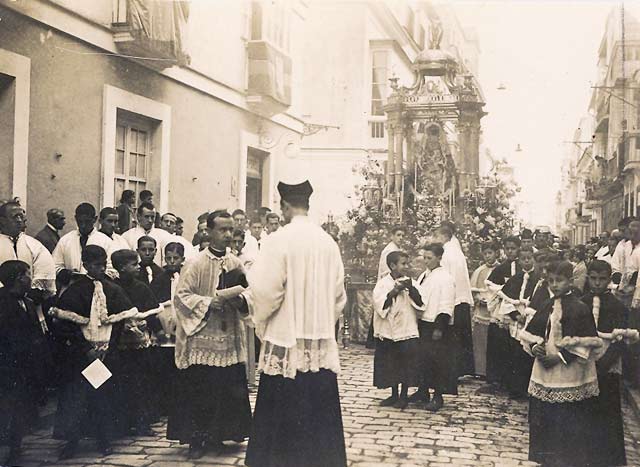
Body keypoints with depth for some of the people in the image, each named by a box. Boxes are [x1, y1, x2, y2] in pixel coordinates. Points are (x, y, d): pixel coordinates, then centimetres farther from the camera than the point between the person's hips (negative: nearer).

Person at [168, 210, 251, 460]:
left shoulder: (236, 263, 8)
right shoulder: (196, 263, -6)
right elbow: (182, 295, -8)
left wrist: (239, 298, -4)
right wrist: (209, 302, -19)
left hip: (228, 338, 5)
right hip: (201, 338, -5)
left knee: (227, 389, 6)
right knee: (199, 390, -2)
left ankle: (216, 435, 20)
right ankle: (196, 439, 10)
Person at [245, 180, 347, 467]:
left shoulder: (281, 239, -12)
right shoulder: (328, 242, 4)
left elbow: (265, 290, -13)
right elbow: (339, 295, 9)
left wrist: (260, 318, 5)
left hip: (287, 342, -5)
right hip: (322, 344, 5)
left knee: (284, 417, 3)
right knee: (319, 413, 11)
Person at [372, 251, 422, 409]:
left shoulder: (411, 283, 3)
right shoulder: (383, 284, -1)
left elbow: (420, 304, -5)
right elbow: (380, 305, -12)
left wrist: (411, 288, -16)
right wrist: (394, 291, -17)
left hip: (407, 331, 0)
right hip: (388, 331, 0)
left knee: (406, 364, 1)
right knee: (391, 364, 8)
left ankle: (403, 396, 14)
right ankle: (394, 395, 23)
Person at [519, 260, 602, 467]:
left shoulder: (580, 309, -10)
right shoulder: (546, 307, 9)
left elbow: (589, 343, -13)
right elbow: (529, 333, 15)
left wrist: (561, 356, -17)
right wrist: (534, 348, -5)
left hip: (569, 376, -6)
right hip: (544, 373, 6)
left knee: (567, 424, -2)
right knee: (543, 418, 10)